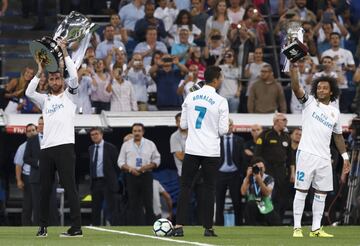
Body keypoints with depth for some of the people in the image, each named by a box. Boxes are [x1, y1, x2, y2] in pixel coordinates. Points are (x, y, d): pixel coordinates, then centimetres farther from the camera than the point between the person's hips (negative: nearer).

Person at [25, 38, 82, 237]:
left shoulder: (69, 95, 10)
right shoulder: (45, 100, 21)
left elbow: (74, 76, -6)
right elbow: (28, 92, 5)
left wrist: (64, 52, -5)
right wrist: (40, 72, 3)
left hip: (64, 147, -5)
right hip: (46, 148, 5)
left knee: (70, 187, -9)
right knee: (44, 189, 6)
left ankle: (76, 228, -12)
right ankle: (43, 226, 13)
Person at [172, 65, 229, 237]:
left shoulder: (190, 97, 3)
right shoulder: (220, 102, -8)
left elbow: (183, 125, 8)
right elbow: (223, 130, -9)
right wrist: (227, 126, 13)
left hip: (191, 150, 2)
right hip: (211, 152, -2)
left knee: (185, 187, 5)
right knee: (209, 189, 7)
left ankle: (179, 226, -4)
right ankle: (208, 228, 8)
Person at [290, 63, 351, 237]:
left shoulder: (335, 112, 15)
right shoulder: (309, 102, 3)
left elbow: (338, 136, 22)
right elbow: (296, 88, -13)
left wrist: (345, 157, 18)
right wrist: (294, 69, -27)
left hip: (324, 158, 5)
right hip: (306, 154, -5)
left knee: (321, 193, 6)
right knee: (301, 191, -4)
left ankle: (316, 228, 12)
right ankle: (297, 228, -2)